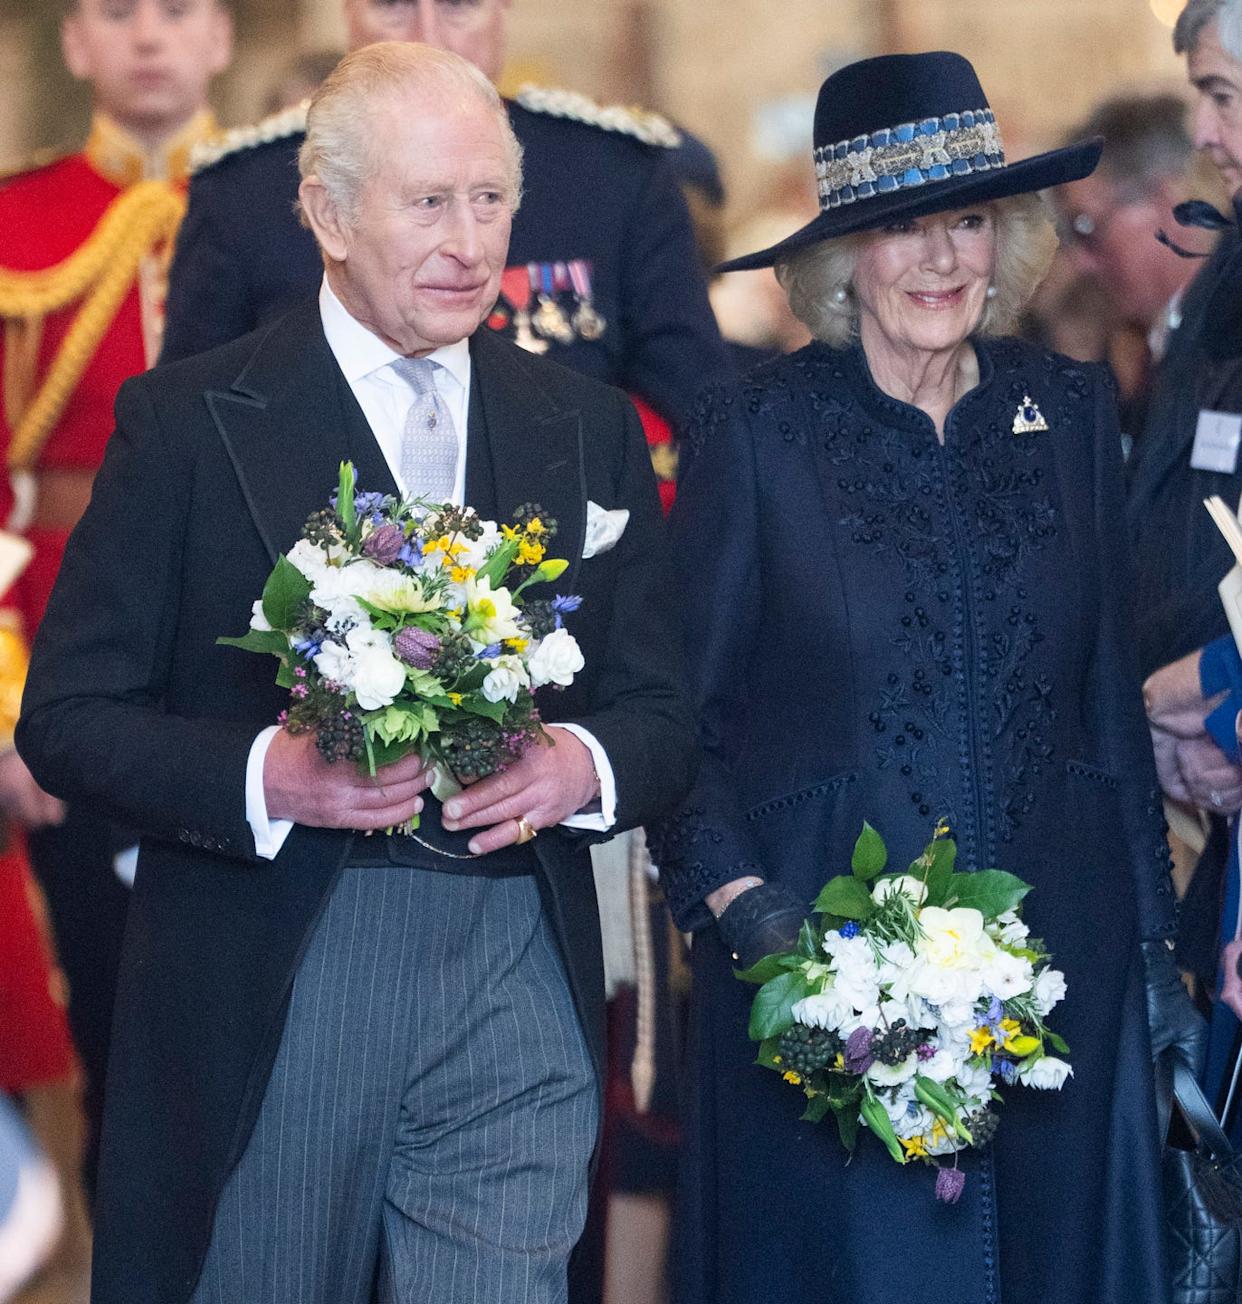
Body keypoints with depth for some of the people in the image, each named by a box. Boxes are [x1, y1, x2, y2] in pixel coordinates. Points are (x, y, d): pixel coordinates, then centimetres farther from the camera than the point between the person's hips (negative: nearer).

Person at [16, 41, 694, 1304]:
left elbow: (661, 711, 13)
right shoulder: (186, 420, 1)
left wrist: (587, 765, -10)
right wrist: (262, 777, -18)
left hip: (515, 994, 2)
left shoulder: (588, 429, 12)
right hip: (265, 996, -2)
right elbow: (67, 714, -1)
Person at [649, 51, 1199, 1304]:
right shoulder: (756, 428, -4)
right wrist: (739, 903, -15)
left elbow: (1112, 698, 10)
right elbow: (682, 711, -2)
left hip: (1056, 954, 3)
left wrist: (1154, 944, 7)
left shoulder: (1071, 415, 6)